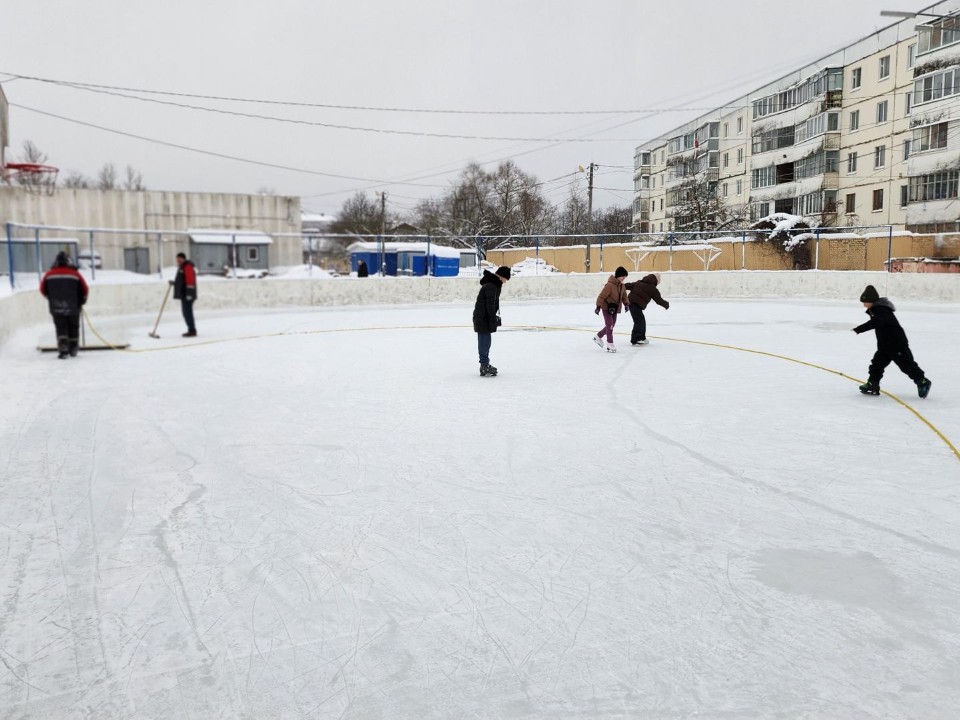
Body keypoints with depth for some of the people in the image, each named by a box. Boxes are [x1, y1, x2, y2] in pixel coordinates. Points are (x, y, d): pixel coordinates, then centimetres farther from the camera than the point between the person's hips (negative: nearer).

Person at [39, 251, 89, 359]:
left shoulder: (49, 274, -1)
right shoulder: (75, 274, -4)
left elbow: (43, 289, 9)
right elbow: (85, 290, 0)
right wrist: (81, 301, 18)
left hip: (56, 308, 0)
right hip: (73, 308, 0)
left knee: (61, 328, 3)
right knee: (73, 328, 14)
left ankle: (63, 348, -14)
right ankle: (73, 350, 21)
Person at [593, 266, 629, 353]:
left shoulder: (621, 285, 2)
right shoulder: (610, 285, -24)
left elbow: (624, 295, 18)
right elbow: (602, 296, -24)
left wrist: (626, 304, 14)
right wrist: (598, 306, -24)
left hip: (615, 309, 8)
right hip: (607, 307, -8)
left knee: (611, 326, 13)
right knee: (609, 326, -8)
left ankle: (598, 336, 31)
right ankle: (610, 344, -1)